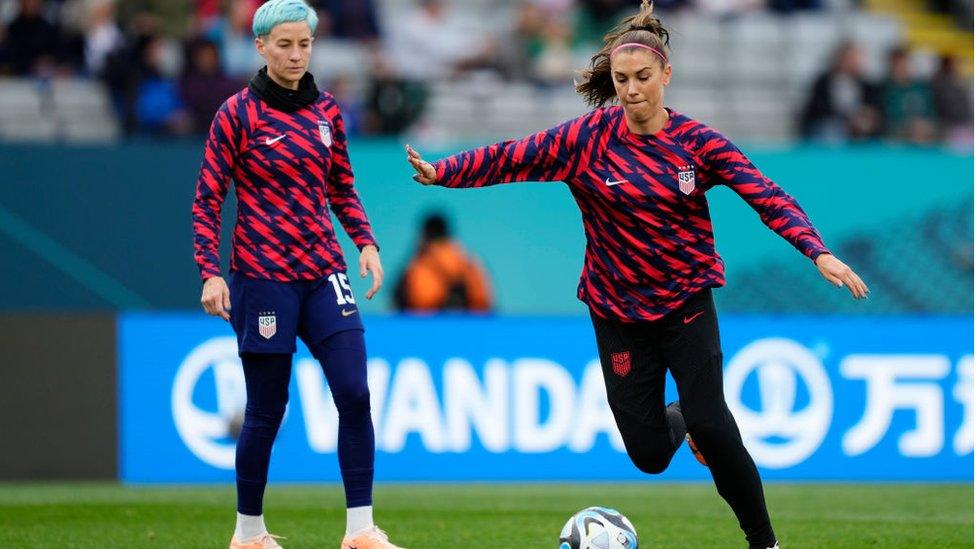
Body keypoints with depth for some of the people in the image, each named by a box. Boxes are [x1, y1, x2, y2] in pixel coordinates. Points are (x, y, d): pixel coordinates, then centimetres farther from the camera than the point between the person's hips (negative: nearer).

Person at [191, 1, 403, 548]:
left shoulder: (326, 112, 9)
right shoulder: (238, 114, -4)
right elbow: (208, 200, -3)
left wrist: (366, 242, 3)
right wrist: (211, 272, -12)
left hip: (324, 275, 4)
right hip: (264, 276, -4)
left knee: (355, 394, -10)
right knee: (266, 410, 1)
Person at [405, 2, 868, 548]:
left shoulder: (696, 141, -8)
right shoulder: (588, 138, -7)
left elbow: (765, 195, -15)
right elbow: (512, 156, -8)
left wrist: (817, 251, -28)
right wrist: (442, 172, -20)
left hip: (686, 299, -1)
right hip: (619, 311, 1)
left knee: (709, 421, -19)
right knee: (648, 455, -1)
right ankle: (677, 419, 38)